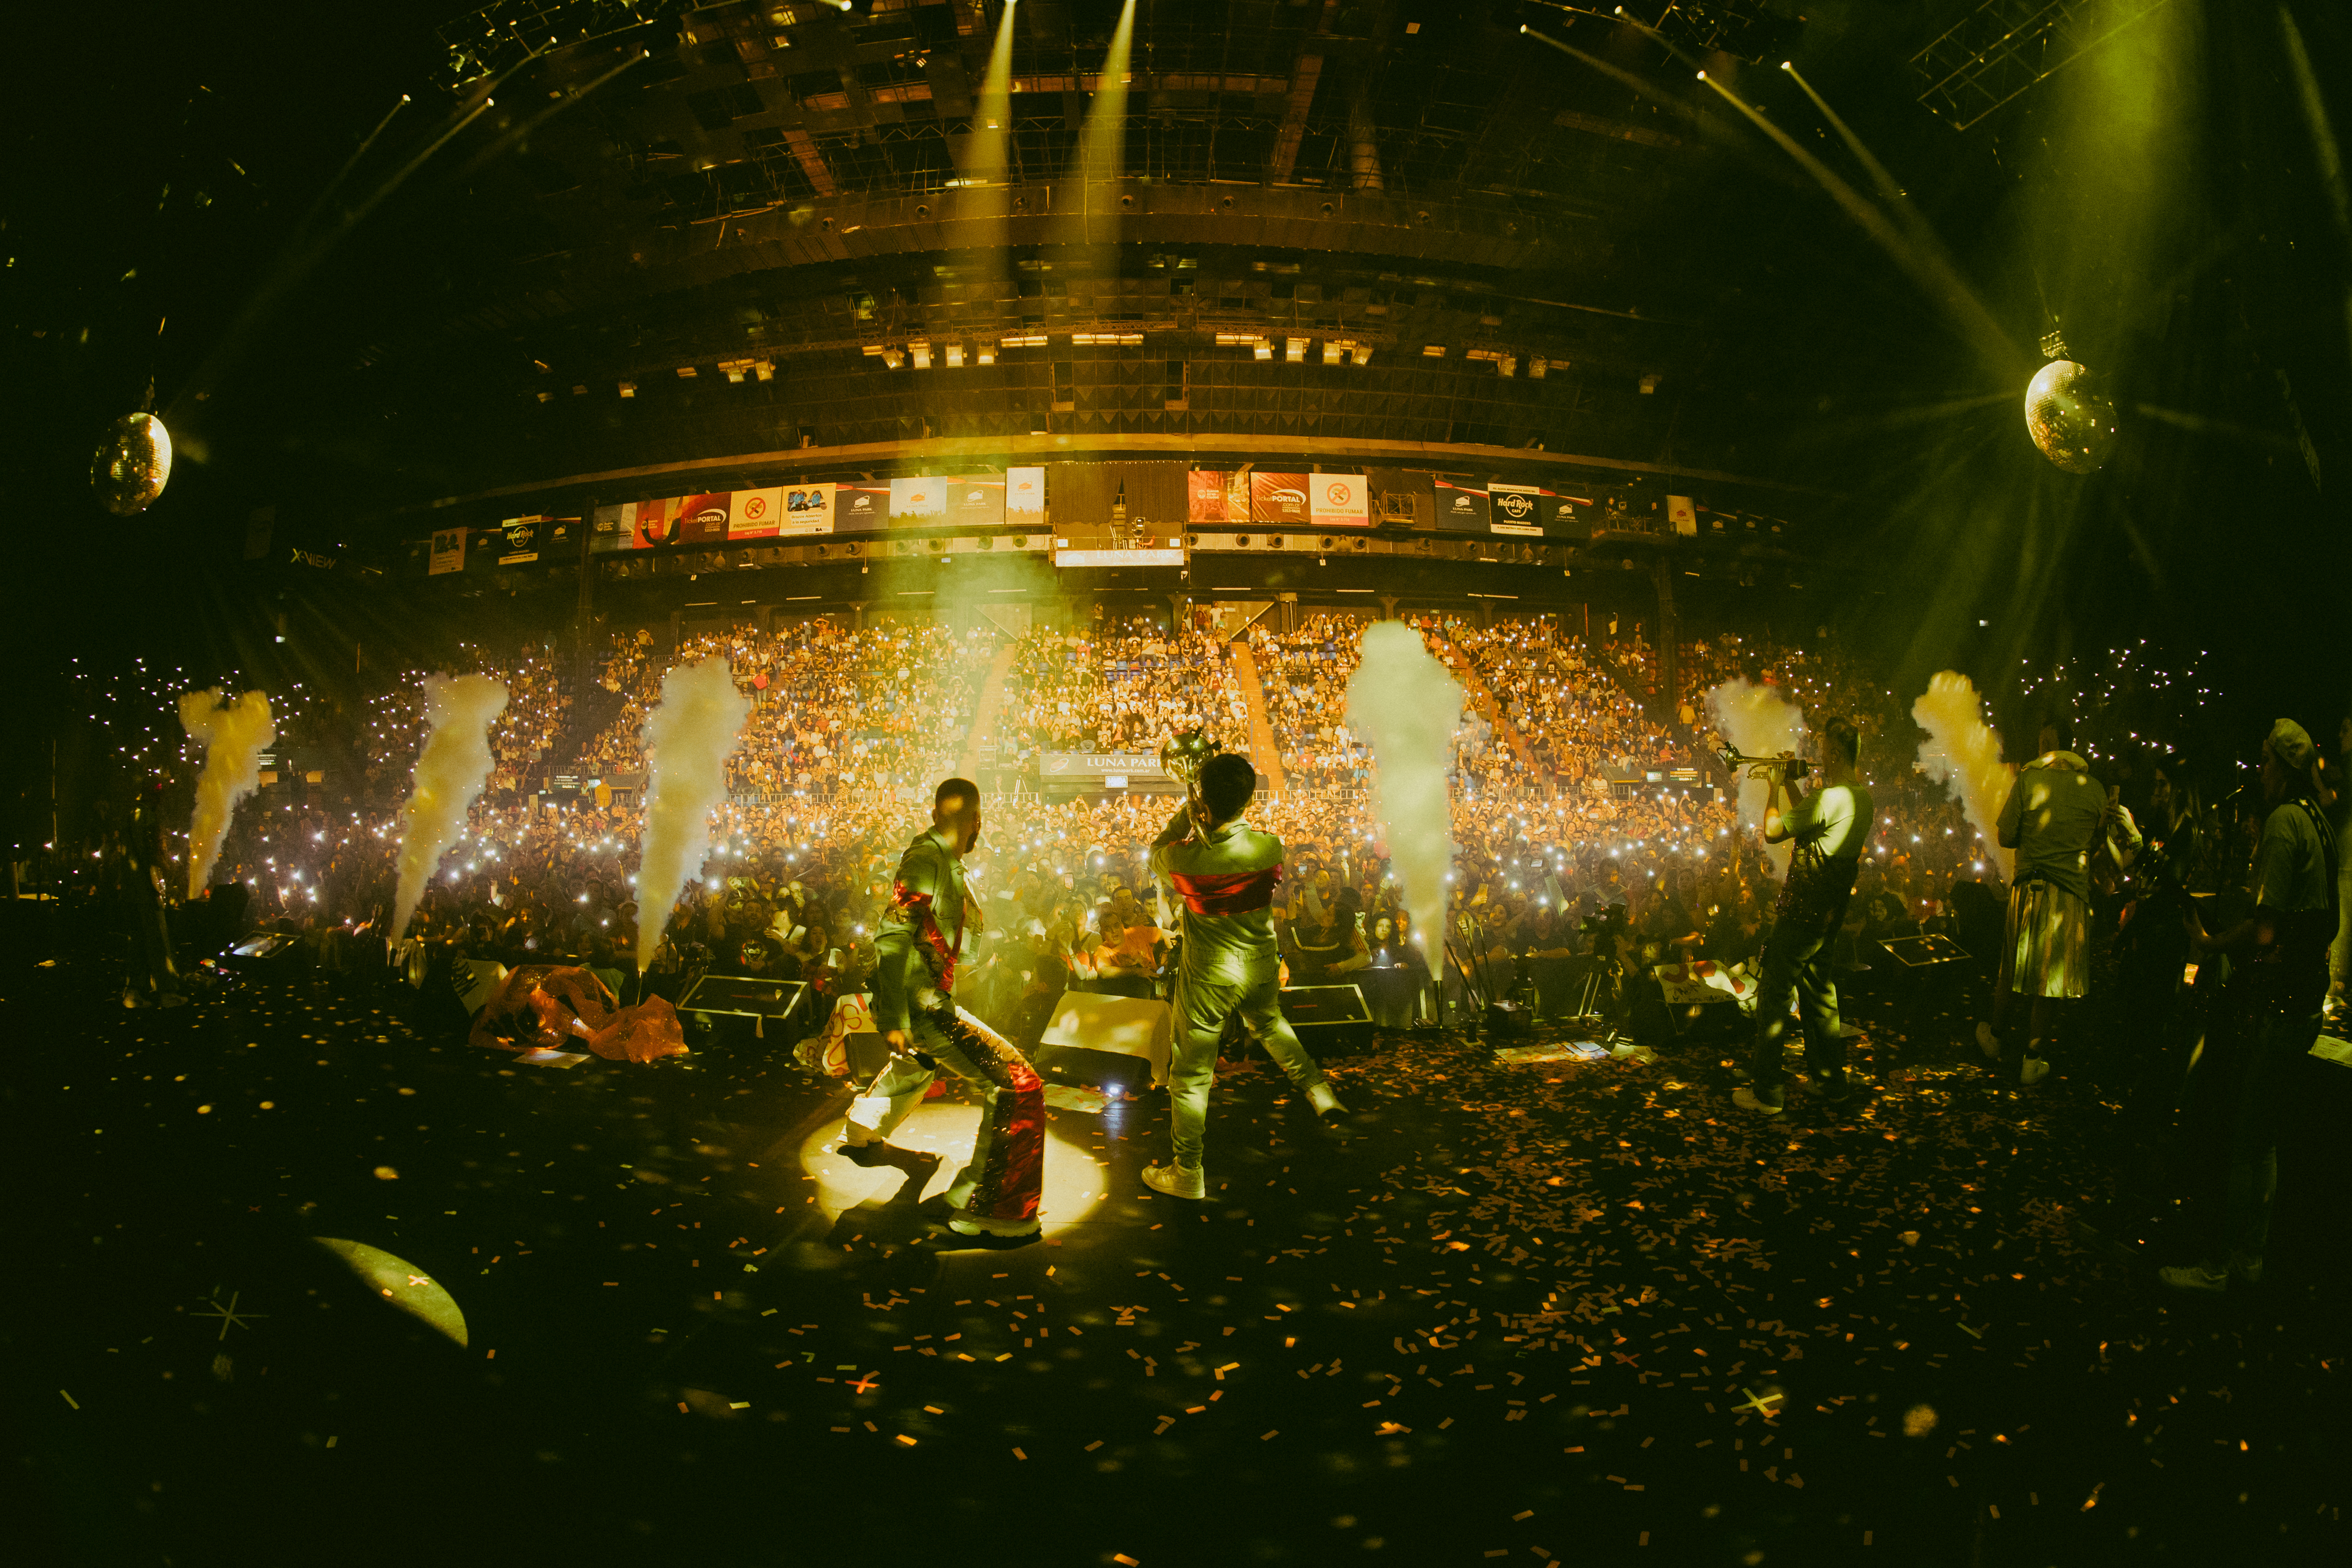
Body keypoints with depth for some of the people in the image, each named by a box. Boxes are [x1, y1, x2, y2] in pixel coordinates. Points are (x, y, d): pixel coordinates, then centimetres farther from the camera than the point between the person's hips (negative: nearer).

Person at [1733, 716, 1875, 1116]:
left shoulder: (1832, 798, -23)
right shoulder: (1862, 798, 8)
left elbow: (1772, 831, -17)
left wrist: (1776, 786, -4)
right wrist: (1790, 784, 18)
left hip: (1803, 910, -9)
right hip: (1831, 910, 9)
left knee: (1773, 990, -2)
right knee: (1817, 989, 20)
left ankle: (1767, 1092, 1)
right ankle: (1831, 1080, 27)